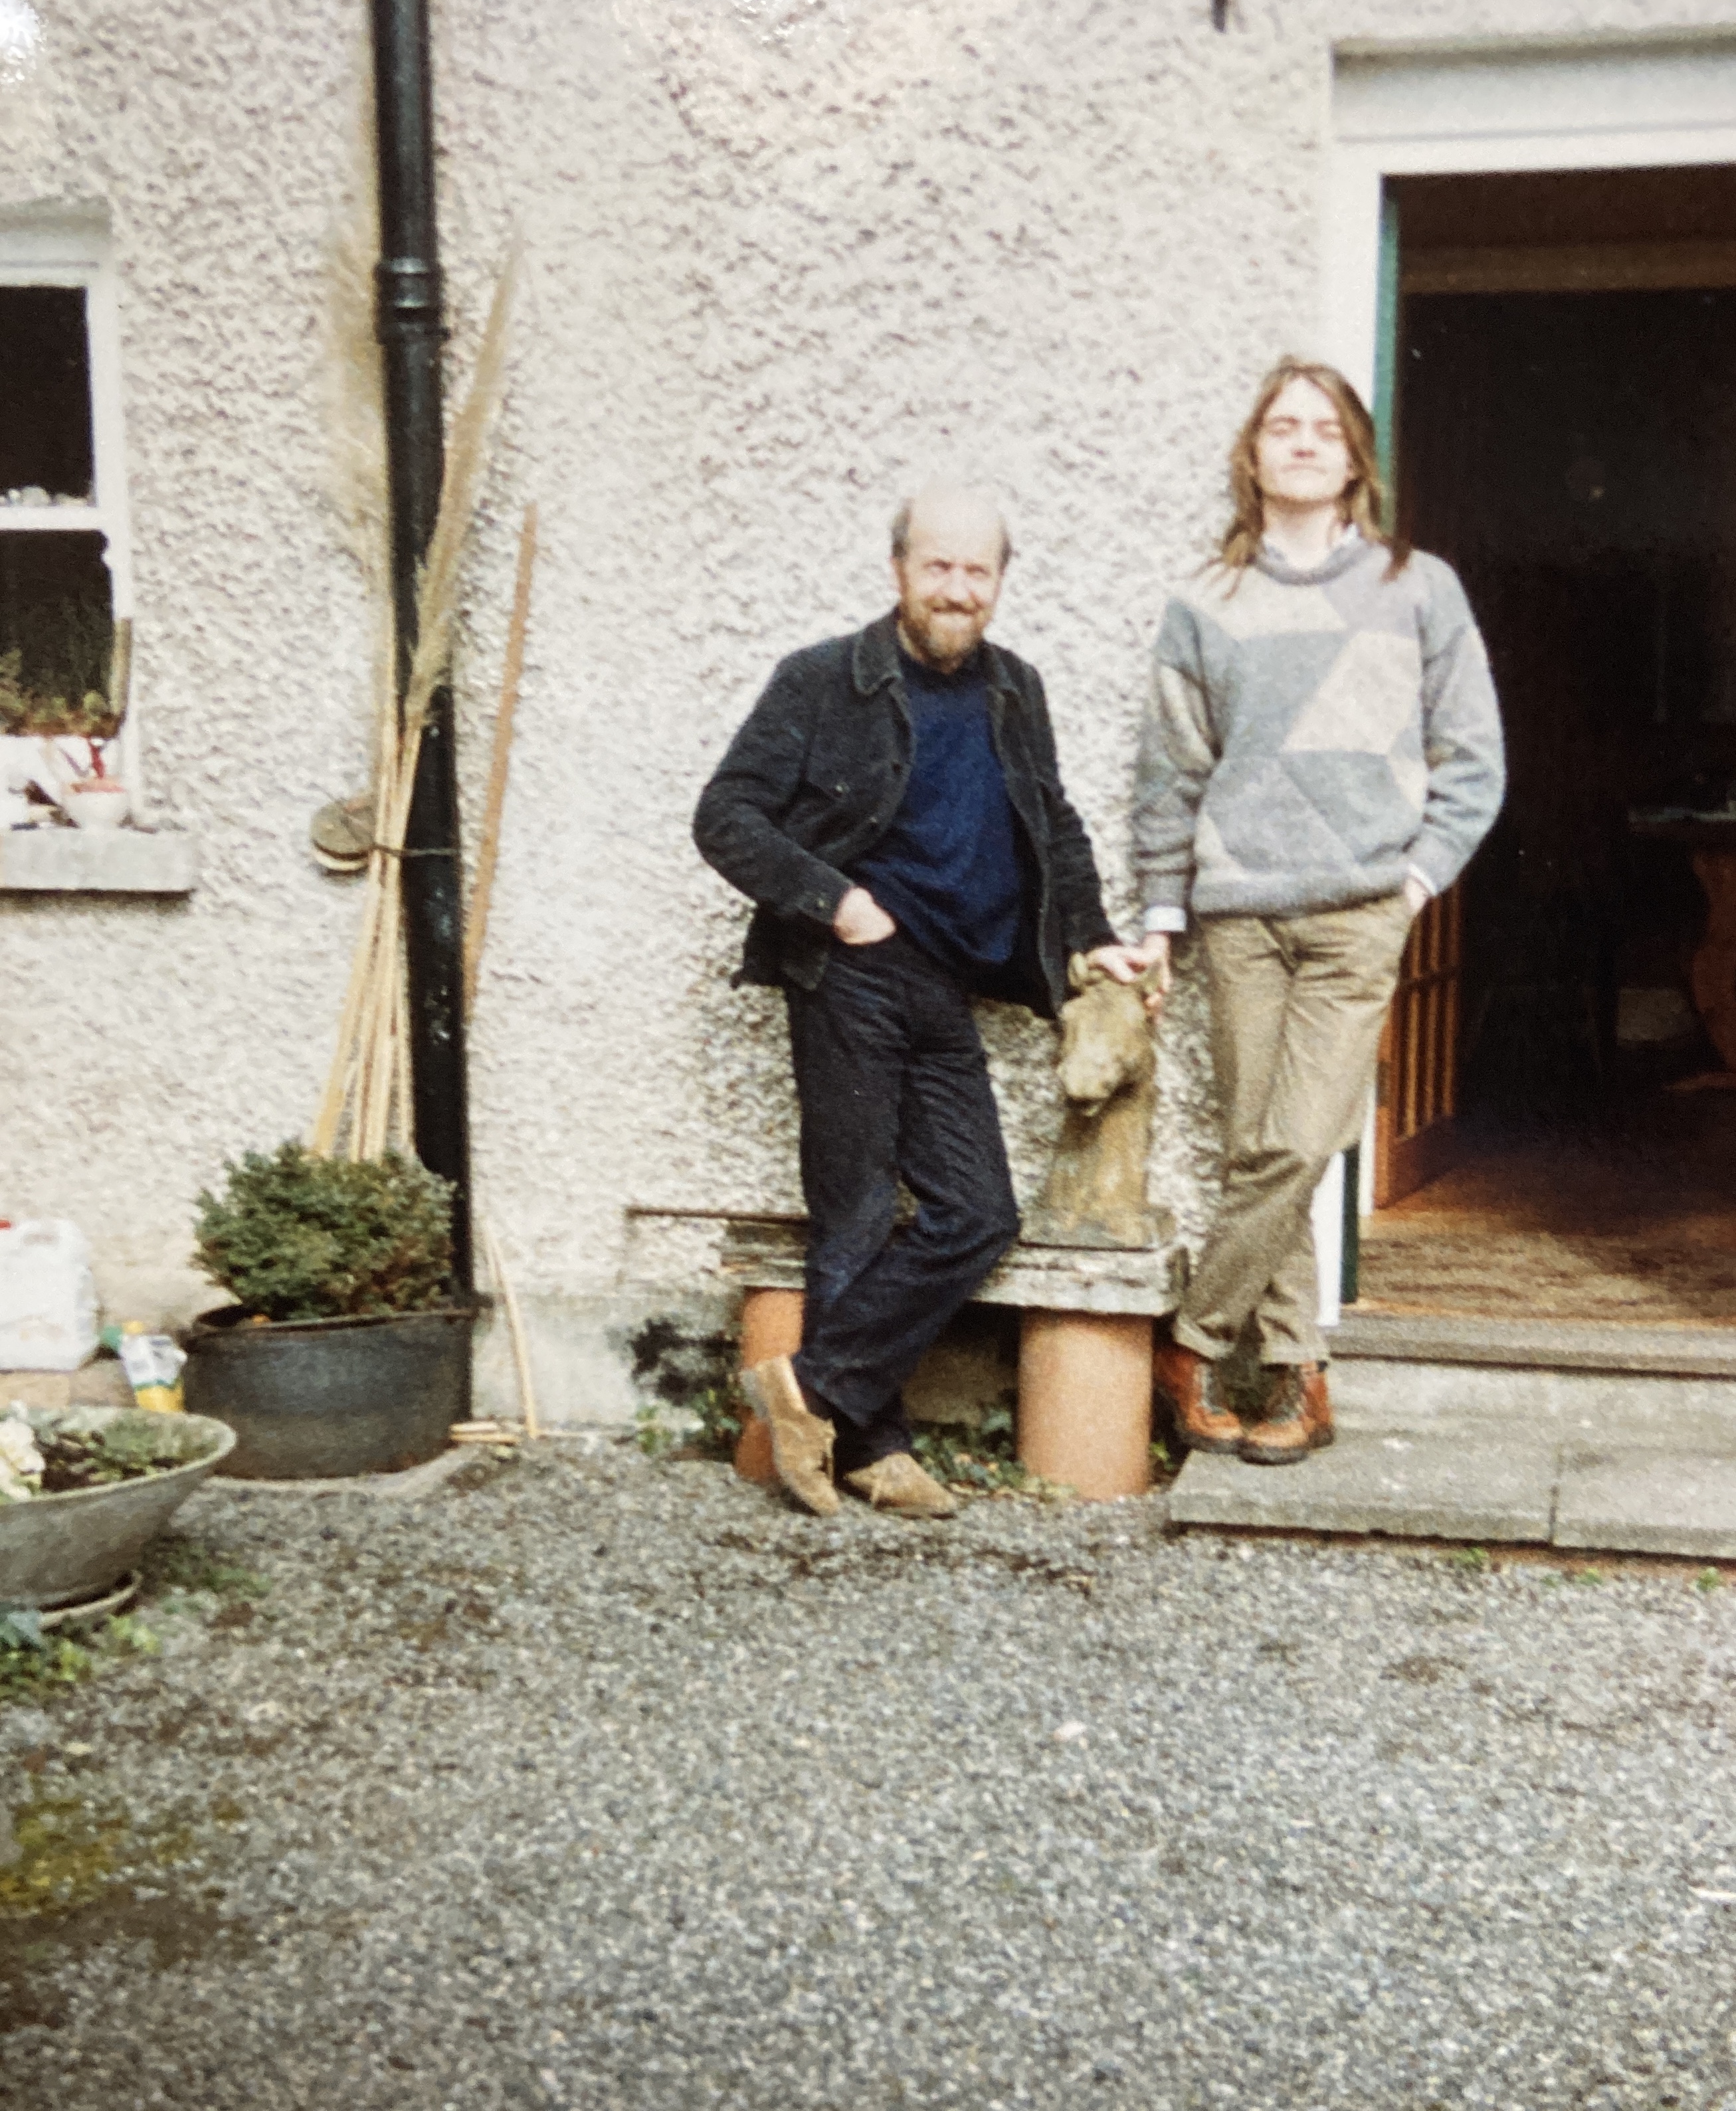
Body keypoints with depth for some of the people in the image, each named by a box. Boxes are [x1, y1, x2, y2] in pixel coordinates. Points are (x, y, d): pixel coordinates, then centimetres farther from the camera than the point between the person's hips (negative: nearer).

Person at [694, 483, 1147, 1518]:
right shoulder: (825, 682, -3)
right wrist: (826, 898, -16)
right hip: (854, 977, -6)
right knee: (859, 1220, -1)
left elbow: (1056, 828, 27)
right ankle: (869, 1442, 11)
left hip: (946, 996, 6)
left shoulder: (1015, 692, 13)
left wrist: (1094, 936, 18)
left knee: (978, 1217, 0)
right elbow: (726, 817, -5)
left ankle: (815, 1387, 6)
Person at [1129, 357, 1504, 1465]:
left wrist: (1420, 875, -2)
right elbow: (1171, 773, 12)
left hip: (1361, 912, -1)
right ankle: (1299, 1379, 13)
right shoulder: (1206, 606, 10)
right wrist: (1161, 920, 9)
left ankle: (1195, 1344, 7)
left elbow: (1472, 757, 9)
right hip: (1239, 913, 2)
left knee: (1295, 1149, -9)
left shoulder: (1418, 590, 8)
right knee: (1259, 1153, 1)